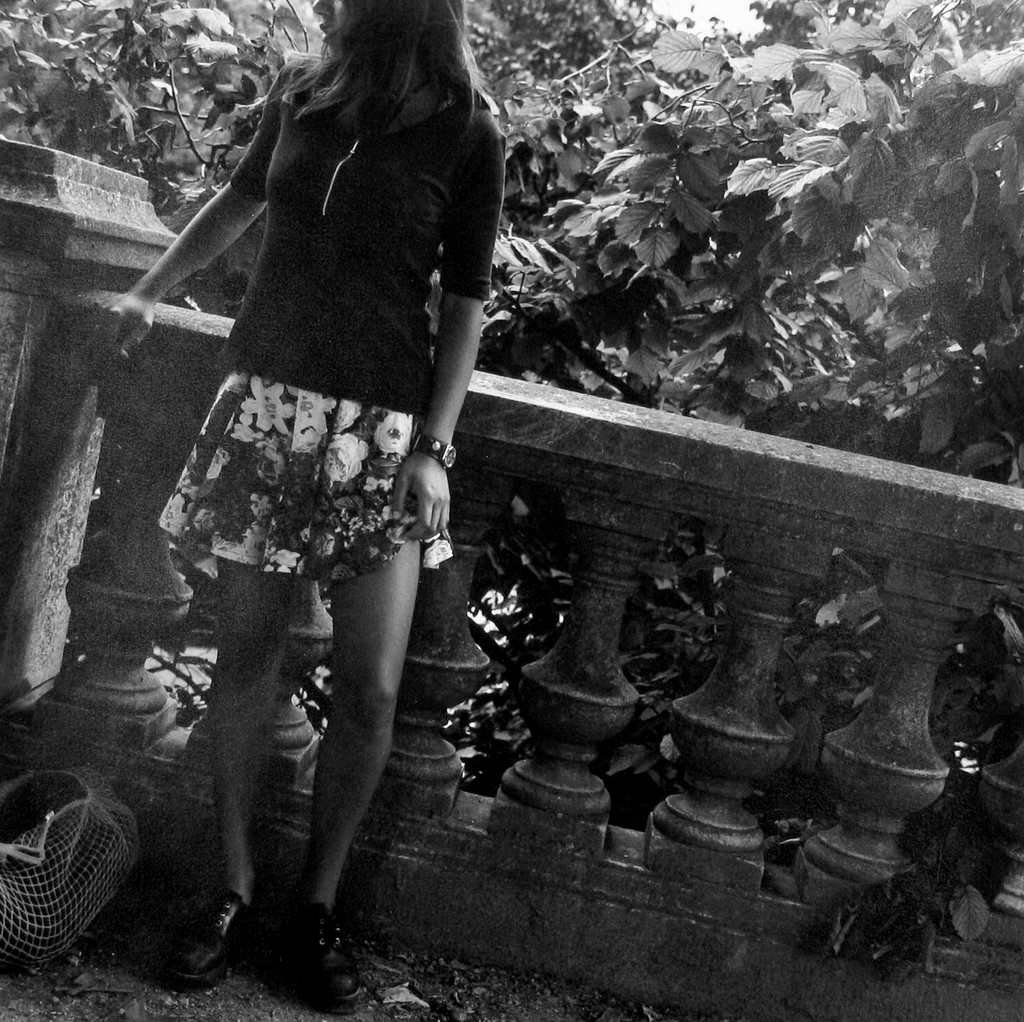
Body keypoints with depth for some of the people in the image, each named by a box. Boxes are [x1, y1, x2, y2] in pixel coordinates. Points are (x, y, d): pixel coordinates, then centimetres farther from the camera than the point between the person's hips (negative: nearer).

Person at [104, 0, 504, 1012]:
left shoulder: (466, 132, -5)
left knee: (370, 686, -4)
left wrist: (433, 446, -8)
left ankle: (318, 902, 15)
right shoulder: (299, 88, 5)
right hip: (263, 398, 3)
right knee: (245, 649, 4)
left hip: (378, 428, -3)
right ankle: (234, 886, 19)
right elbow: (240, 198, 23)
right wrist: (148, 292, 28)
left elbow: (465, 303, -2)